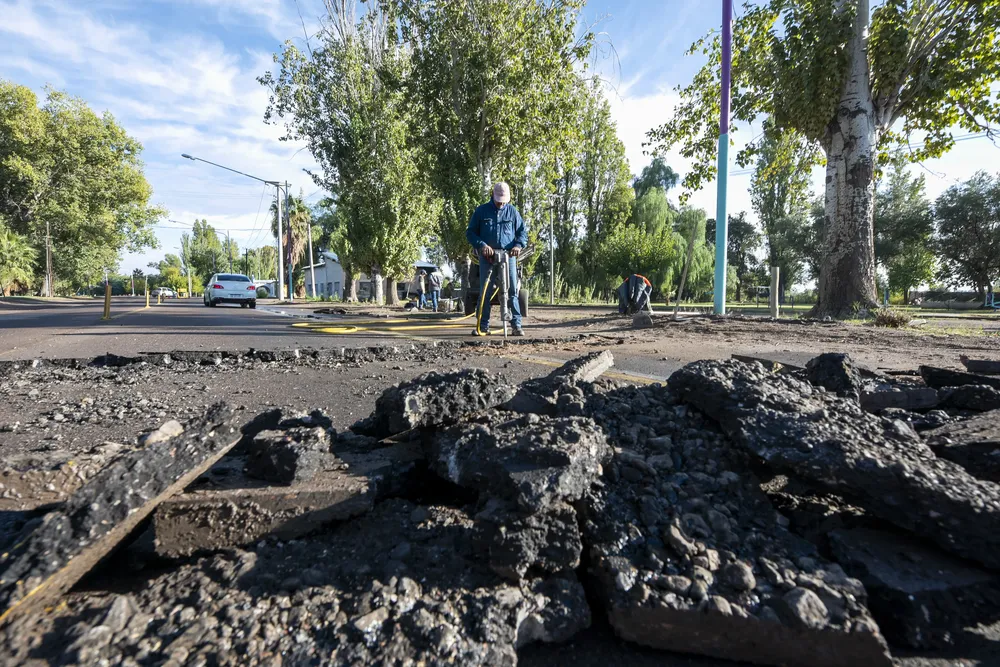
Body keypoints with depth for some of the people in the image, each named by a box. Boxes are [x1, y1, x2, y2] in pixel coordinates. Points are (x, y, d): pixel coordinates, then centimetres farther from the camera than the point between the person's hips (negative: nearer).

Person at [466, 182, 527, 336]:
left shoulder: (512, 211, 9)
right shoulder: (481, 211, 7)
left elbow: (523, 231, 14)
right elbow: (470, 232, 7)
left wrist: (518, 245, -7)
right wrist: (481, 245, -11)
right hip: (487, 256, 0)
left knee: (512, 291, -4)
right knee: (485, 291, -2)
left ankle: (517, 324, -1)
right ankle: (483, 326, 3)